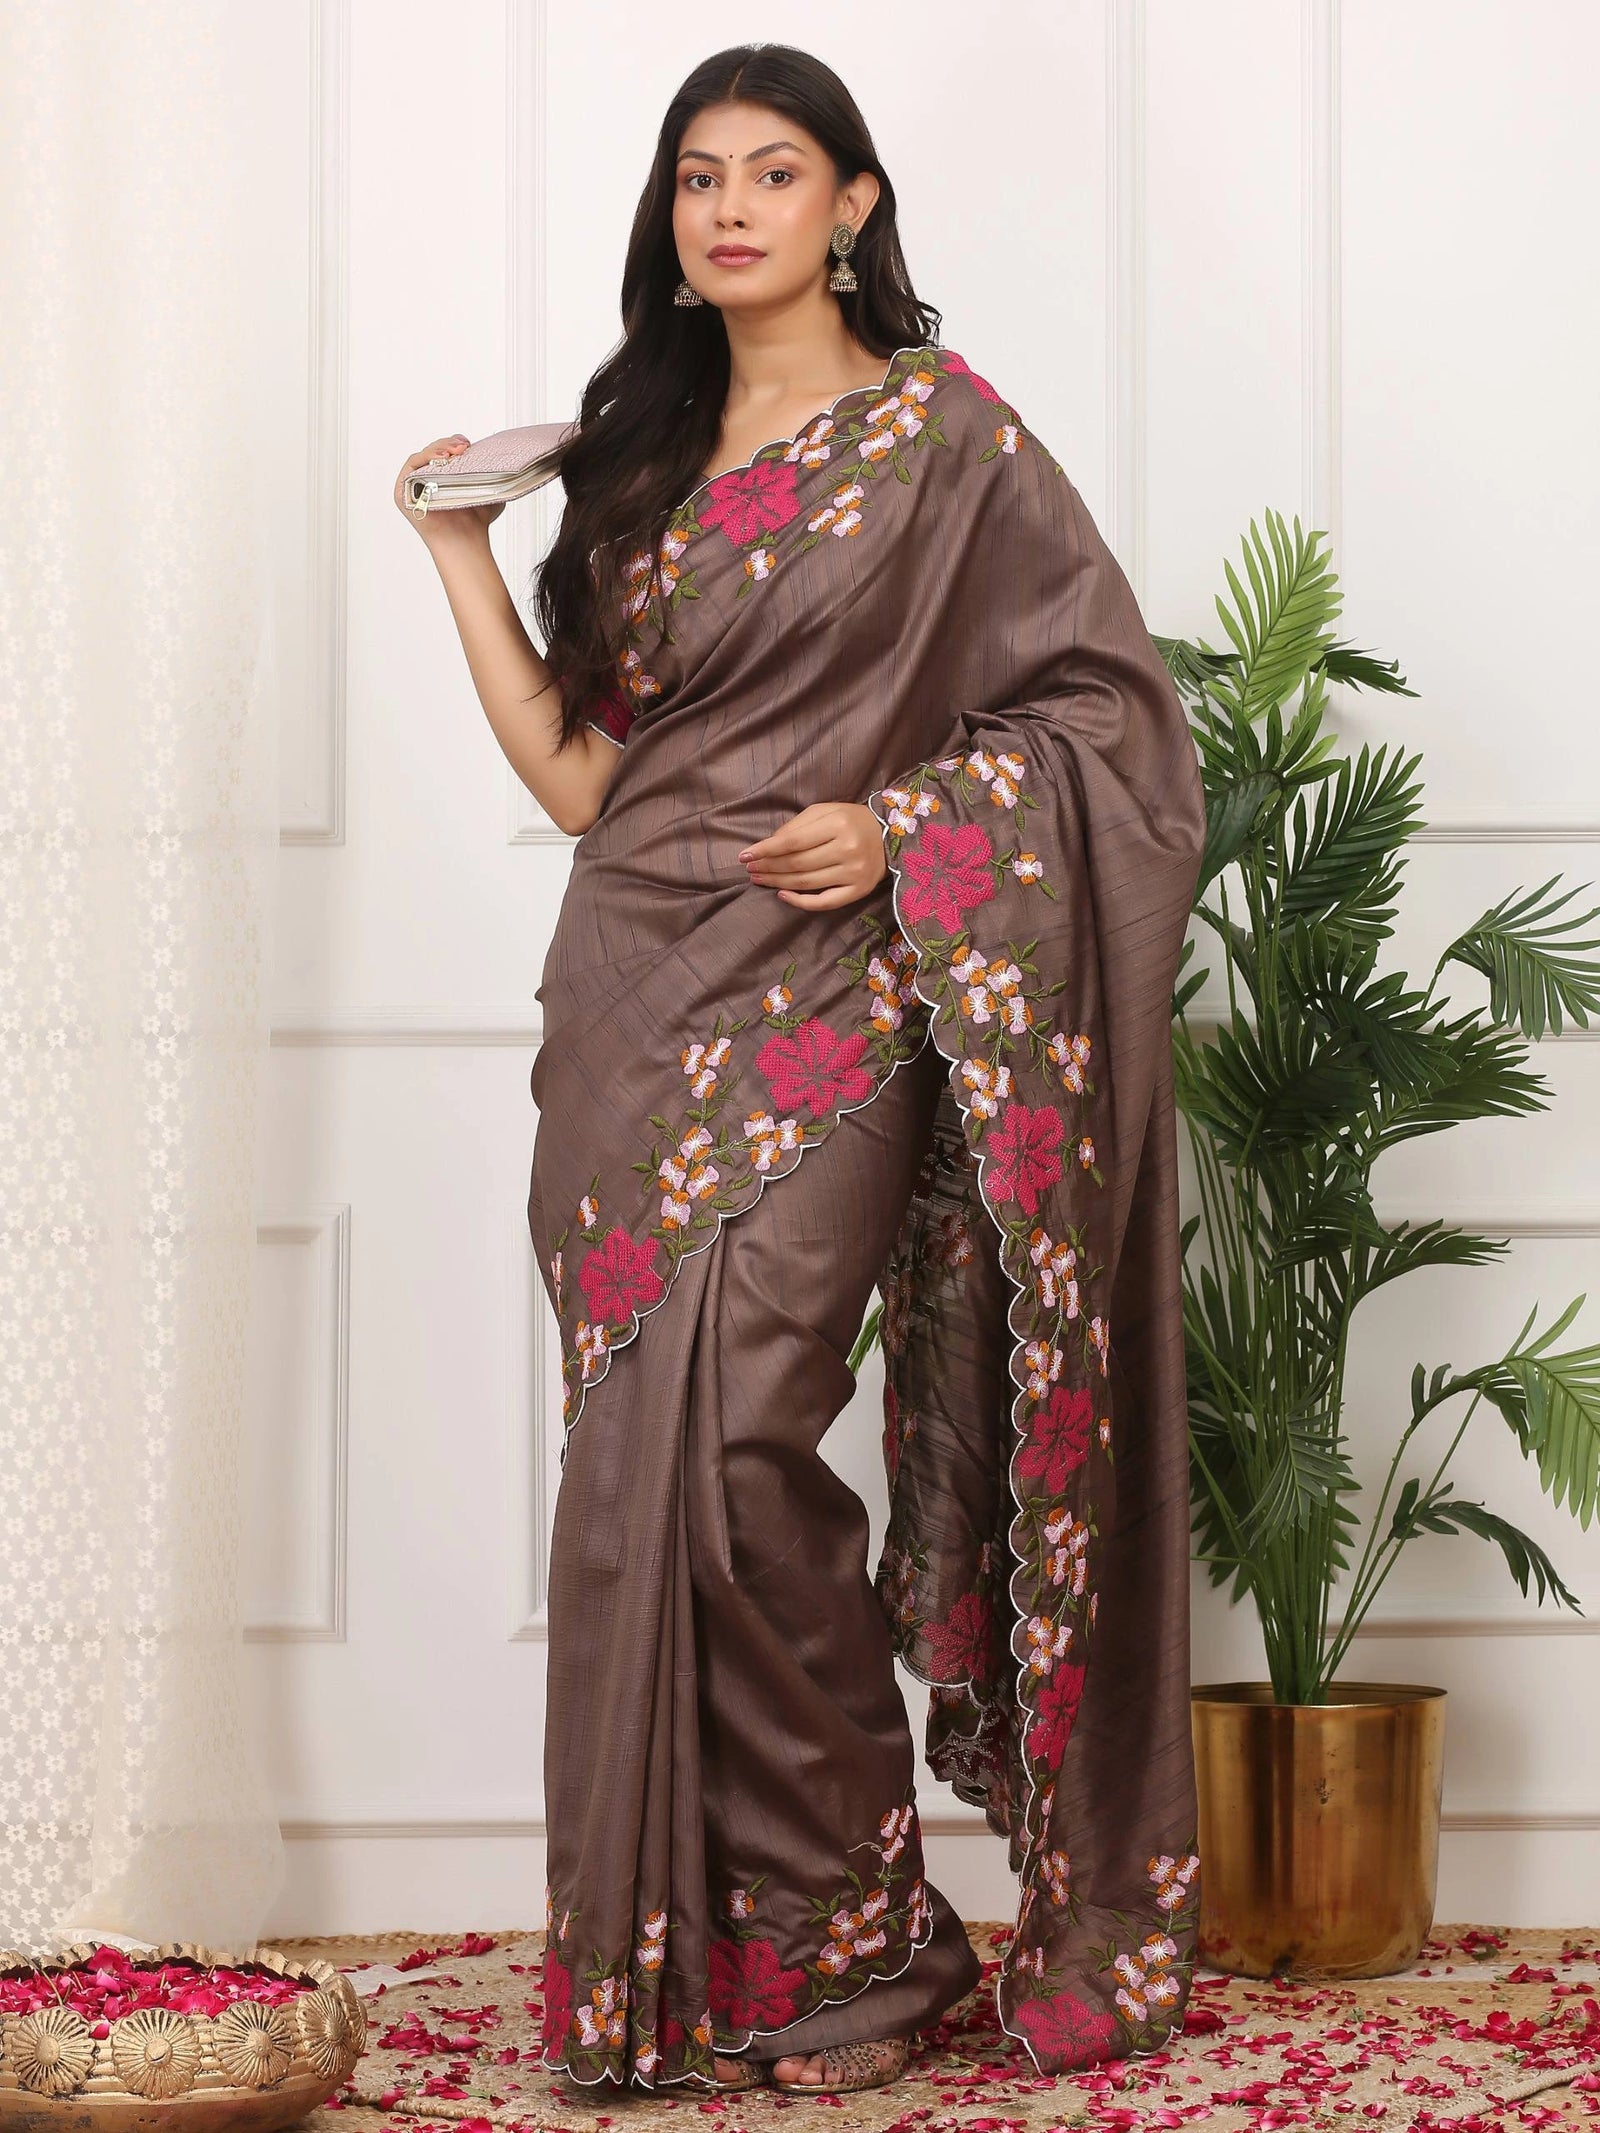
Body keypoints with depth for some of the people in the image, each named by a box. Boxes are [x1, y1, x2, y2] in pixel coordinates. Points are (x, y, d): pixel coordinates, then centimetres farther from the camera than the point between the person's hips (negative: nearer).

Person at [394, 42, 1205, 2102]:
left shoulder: (939, 429, 1)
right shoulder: (641, 458, 17)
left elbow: (1105, 697, -2)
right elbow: (580, 770, 12)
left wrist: (901, 827, -13)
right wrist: (460, 550, 10)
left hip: (827, 995, -6)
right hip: (639, 1000, 6)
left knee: (728, 1436, -17)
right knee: (644, 1467, 2)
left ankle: (832, 1941, -4)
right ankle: (686, 1957, 10)